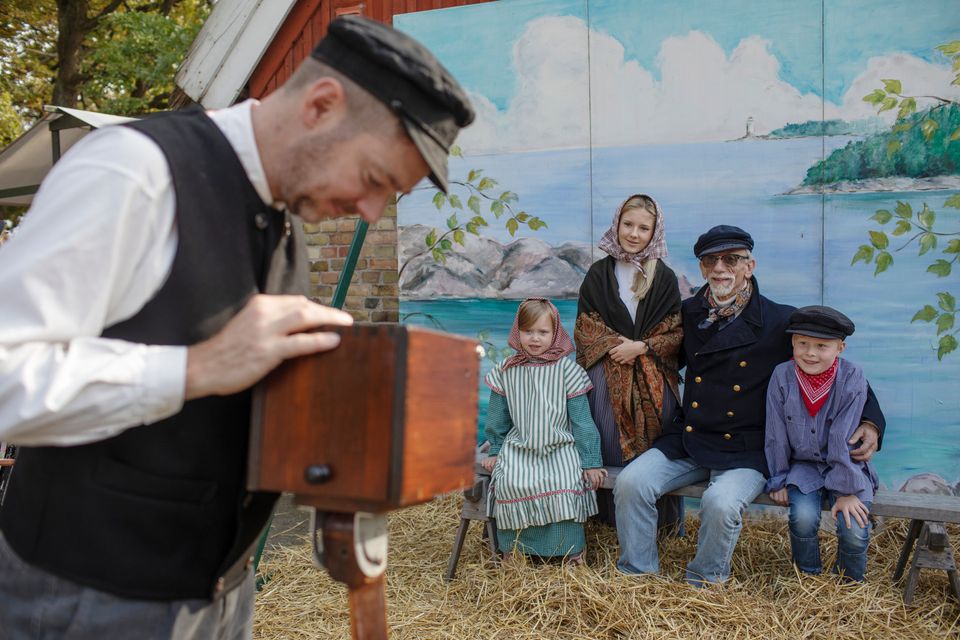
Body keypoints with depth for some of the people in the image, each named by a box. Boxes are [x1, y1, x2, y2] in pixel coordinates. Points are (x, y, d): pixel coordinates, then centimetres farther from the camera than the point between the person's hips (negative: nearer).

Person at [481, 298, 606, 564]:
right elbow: (498, 416, 15)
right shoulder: (506, 371, 5)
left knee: (564, 485, -27)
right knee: (510, 483, -24)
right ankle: (515, 549, -6)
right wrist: (494, 451, 14)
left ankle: (571, 549, -7)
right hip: (519, 448, 2)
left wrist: (590, 462, -2)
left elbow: (582, 419, -1)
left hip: (560, 448, -2)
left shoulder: (567, 369, -2)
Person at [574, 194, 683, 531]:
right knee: (611, 450, 0)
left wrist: (641, 347, -12)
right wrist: (614, 345, -11)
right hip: (607, 378, 1)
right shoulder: (598, 274, 7)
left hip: (653, 379, 0)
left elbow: (676, 332, 2)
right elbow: (584, 327, 5)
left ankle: (661, 523, 14)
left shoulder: (664, 277, 4)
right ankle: (612, 520, 14)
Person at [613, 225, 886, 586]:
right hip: (686, 440, 4)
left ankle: (704, 585, 0)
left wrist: (870, 421, -9)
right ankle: (637, 575, 2)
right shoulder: (689, 313, 7)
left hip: (747, 451, -4)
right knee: (630, 481, -17)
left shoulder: (781, 322, -5)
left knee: (721, 502, -31)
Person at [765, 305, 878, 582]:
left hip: (845, 465, -1)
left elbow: (844, 438, -18)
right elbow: (776, 436, -3)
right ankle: (808, 580, 5)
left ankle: (849, 586, 14)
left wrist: (847, 490, -16)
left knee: (854, 530, -18)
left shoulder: (852, 379, -15)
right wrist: (779, 481, 0)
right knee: (803, 517, -24)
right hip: (803, 464, 1)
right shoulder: (782, 376, -11)